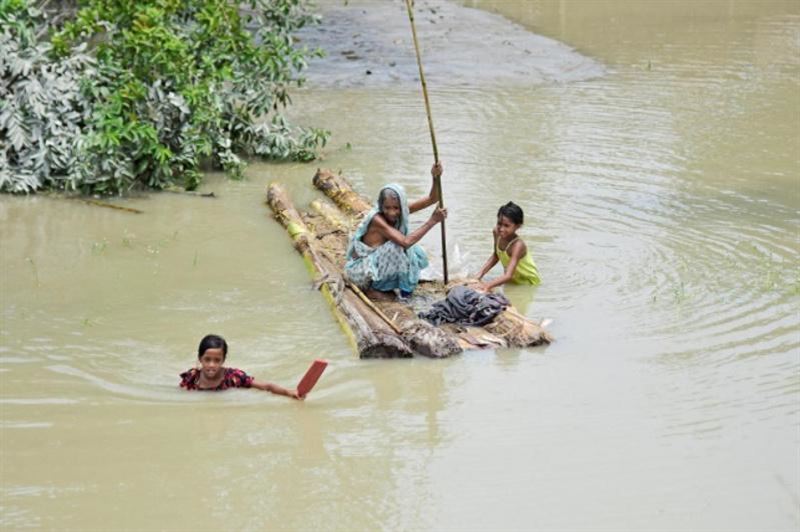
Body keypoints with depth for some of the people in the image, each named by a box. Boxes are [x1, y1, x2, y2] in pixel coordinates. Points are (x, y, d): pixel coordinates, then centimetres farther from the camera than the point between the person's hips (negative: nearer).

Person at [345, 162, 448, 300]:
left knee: (416, 254, -5)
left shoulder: (401, 211, -7)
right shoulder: (377, 220, -29)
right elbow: (406, 242, -38)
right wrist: (432, 221, -35)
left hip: (374, 262, 8)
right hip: (358, 271, -8)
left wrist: (436, 178, -30)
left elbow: (431, 199, -10)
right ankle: (371, 289, -10)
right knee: (396, 249, -28)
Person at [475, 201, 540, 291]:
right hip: (512, 280, 6)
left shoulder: (518, 245, -36)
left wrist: (487, 285, -57)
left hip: (527, 282, -6)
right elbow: (495, 256, 2)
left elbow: (508, 275, -44)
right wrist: (479, 275, -9)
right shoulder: (496, 232, -17)